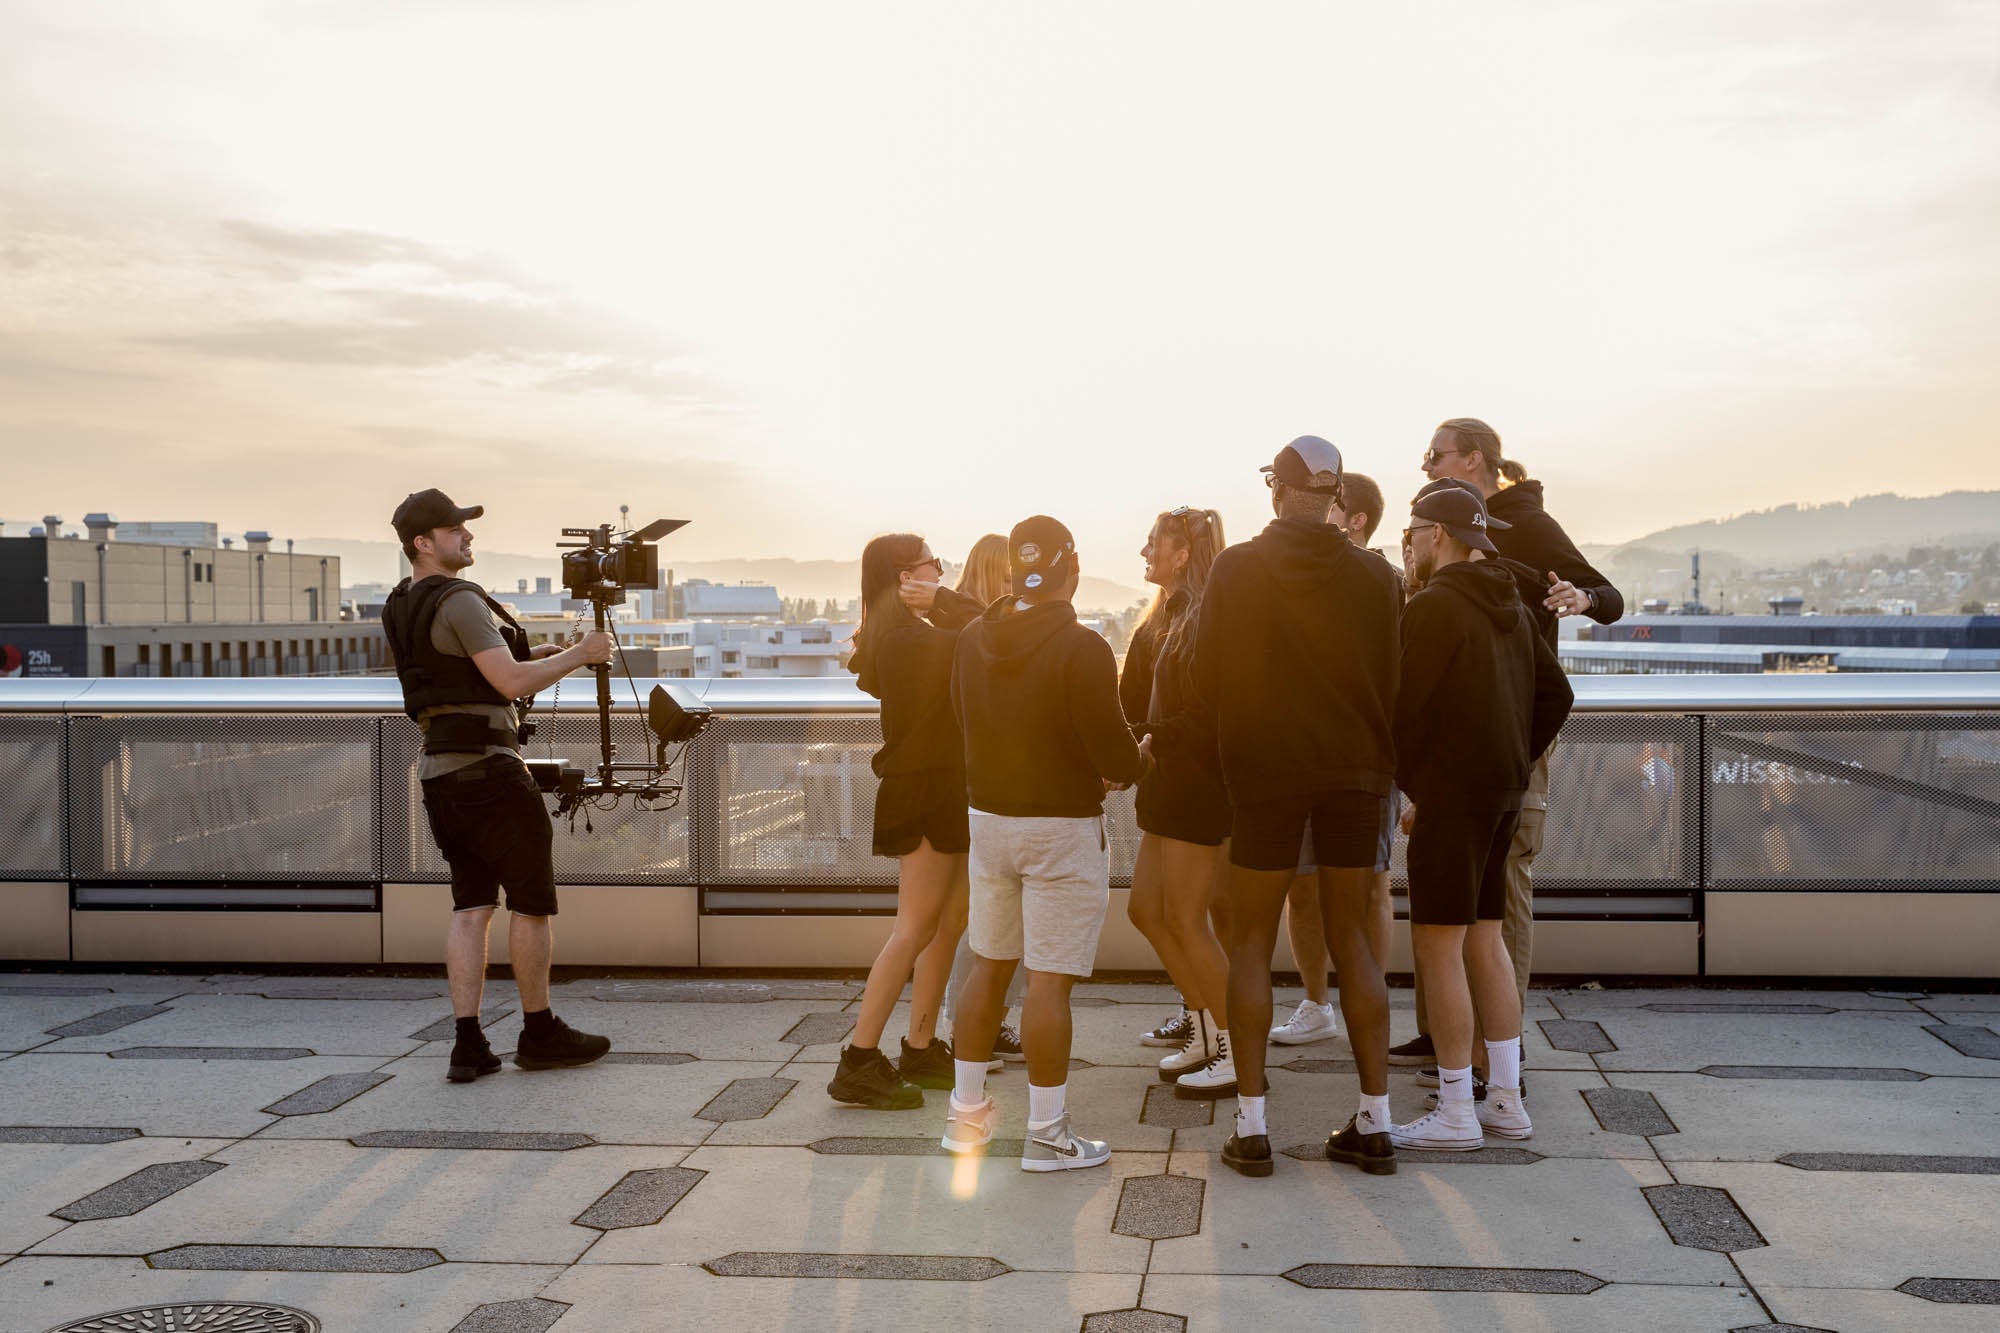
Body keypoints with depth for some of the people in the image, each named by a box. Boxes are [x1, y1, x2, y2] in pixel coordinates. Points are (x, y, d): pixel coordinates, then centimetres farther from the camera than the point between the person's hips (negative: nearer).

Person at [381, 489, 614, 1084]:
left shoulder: (401, 609, 15)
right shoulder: (460, 602, -14)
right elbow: (513, 683, -20)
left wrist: (536, 654, 18)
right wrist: (577, 655, -9)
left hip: (439, 772, 8)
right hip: (487, 768, -8)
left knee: (471, 906, 8)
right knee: (533, 901, 3)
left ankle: (468, 1044, 3)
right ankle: (539, 1034, 12)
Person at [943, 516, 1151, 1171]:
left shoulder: (970, 640, 1)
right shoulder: (1080, 649, -18)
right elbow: (1116, 757, -19)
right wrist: (1140, 762, 6)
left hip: (987, 815, 6)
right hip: (1061, 827, -6)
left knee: (989, 967, 17)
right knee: (1049, 982, -1)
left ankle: (967, 1113, 26)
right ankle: (1047, 1133, 6)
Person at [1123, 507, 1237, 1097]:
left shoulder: (1205, 621, -16)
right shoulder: (1163, 619, 15)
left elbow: (1205, 715, -21)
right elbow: (1134, 700, 13)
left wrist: (1148, 743, -18)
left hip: (1196, 783, -10)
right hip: (1166, 784, 10)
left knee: (1185, 921, -4)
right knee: (1147, 910, 13)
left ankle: (1238, 1052, 7)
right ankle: (1203, 1028, 25)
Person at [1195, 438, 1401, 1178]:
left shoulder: (1237, 568, -8)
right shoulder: (1374, 573, -3)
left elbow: (1206, 678, -4)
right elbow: (1393, 680, 2)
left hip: (1265, 766, -2)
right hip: (1356, 769, 2)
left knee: (1252, 942, 8)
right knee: (1352, 940, 11)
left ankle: (1250, 1126, 6)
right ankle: (1374, 1122, 12)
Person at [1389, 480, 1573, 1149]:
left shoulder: (1435, 606, -13)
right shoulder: (1510, 607, 14)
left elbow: (1409, 706, -16)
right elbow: (1555, 695, 18)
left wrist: (1409, 787, -3)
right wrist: (1515, 765, 18)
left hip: (1452, 793, -9)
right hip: (1504, 792, 9)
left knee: (1438, 945, -4)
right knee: (1484, 938, 14)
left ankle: (1455, 1113, -1)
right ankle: (1505, 1100, 18)